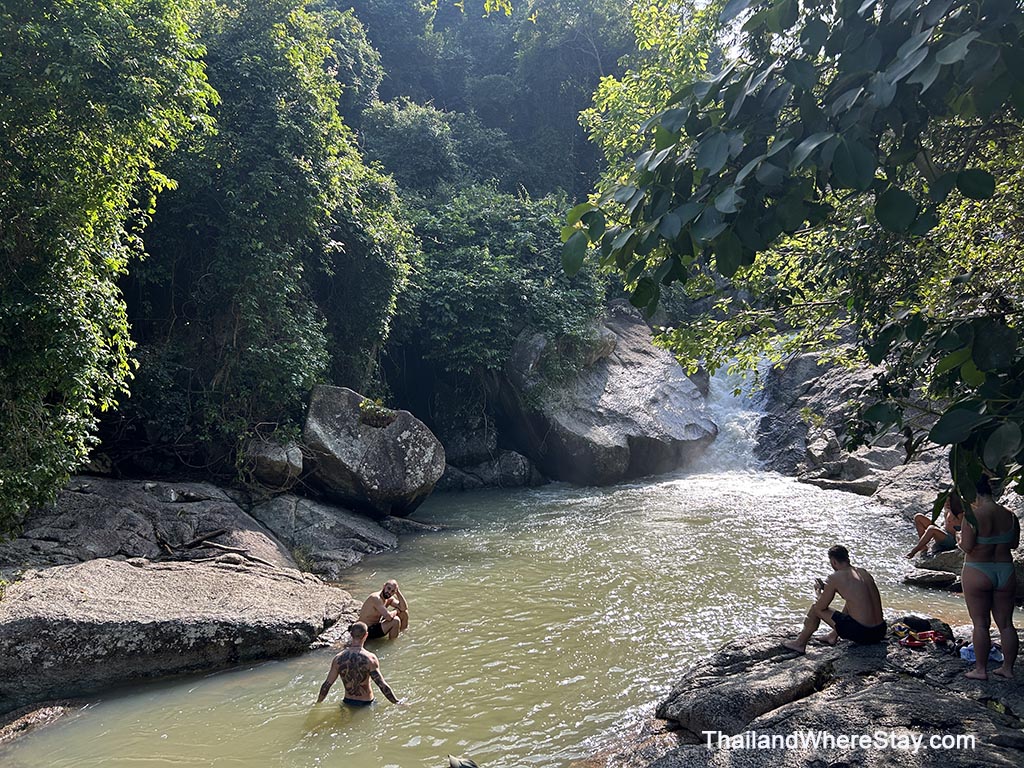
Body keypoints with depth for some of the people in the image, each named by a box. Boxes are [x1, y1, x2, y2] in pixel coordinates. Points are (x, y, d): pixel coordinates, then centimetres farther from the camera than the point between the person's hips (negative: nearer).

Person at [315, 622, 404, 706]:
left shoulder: (338, 659, -7)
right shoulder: (370, 658, -17)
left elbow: (327, 685, -1)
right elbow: (383, 685, -19)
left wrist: (318, 703, 15)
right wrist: (398, 703, -10)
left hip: (347, 702, 4)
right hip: (366, 703, -4)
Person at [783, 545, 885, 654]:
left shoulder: (835, 578, -9)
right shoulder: (864, 572, 11)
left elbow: (821, 607, -1)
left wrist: (819, 592, 20)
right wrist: (826, 587, 33)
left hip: (862, 634, -7)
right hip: (881, 632, 7)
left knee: (816, 608, 9)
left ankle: (800, 643, 24)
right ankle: (834, 635, 45)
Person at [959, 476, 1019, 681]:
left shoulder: (973, 517, -17)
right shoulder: (1010, 516, 0)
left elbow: (967, 547, -19)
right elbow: (1015, 544, 10)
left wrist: (960, 540, 2)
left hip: (978, 574, -5)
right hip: (1005, 573, 5)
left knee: (980, 624, 3)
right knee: (1006, 623, 13)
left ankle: (980, 669, 9)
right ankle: (1008, 668, 21)